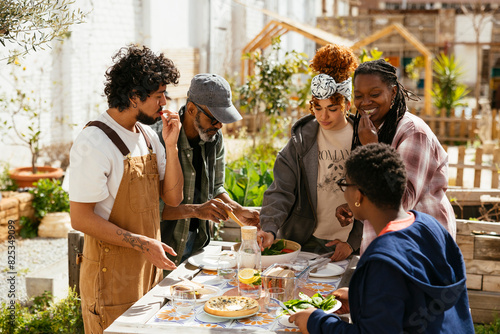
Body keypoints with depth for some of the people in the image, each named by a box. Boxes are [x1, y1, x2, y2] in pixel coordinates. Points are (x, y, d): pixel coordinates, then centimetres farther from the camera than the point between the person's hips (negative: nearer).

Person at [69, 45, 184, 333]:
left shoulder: (148, 136, 8)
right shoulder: (94, 142, -18)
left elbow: (173, 198, 7)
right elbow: (81, 218, -19)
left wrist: (171, 145, -4)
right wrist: (141, 243, -21)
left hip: (149, 270, 8)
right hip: (112, 278, -8)